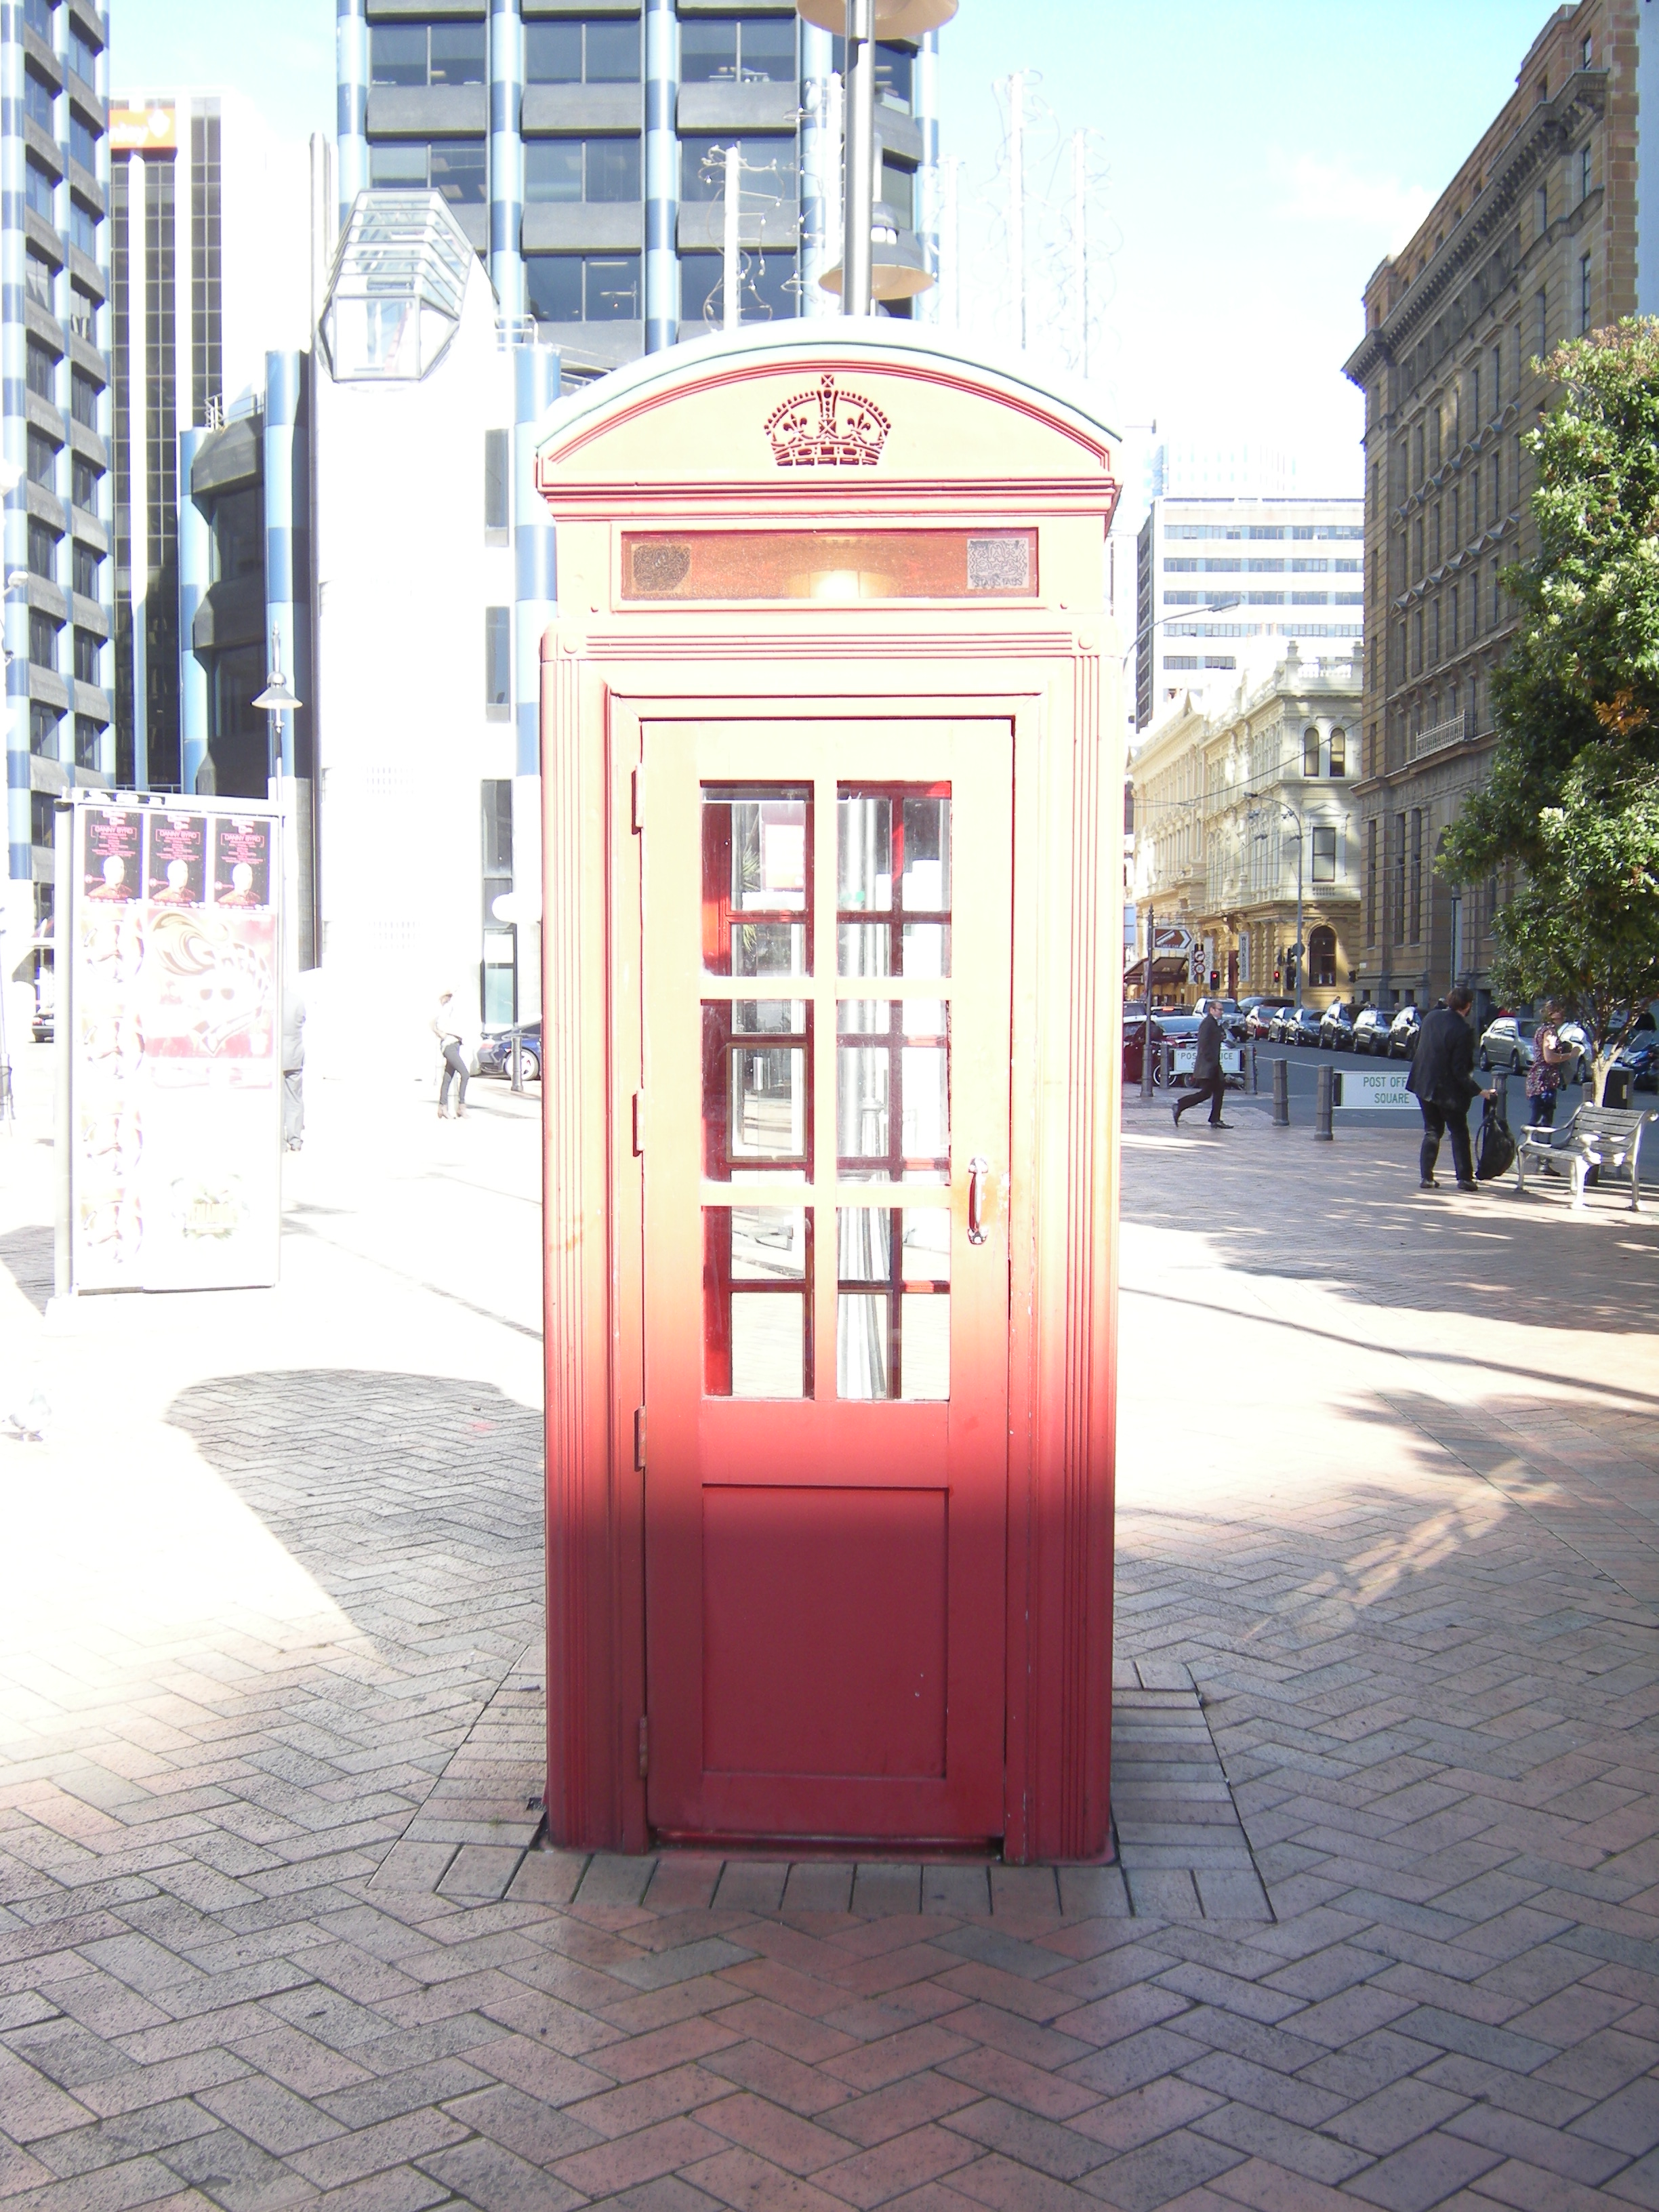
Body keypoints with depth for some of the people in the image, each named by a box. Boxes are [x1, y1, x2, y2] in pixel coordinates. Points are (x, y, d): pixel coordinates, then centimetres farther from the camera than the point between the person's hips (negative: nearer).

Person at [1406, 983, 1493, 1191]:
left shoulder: (1431, 1017, -2)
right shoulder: (1463, 1031, -20)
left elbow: (1418, 1045, 10)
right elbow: (1460, 1070, -20)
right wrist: (1478, 1091, -14)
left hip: (1424, 1085, 5)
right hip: (1448, 1090, -5)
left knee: (1432, 1131, 14)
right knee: (1459, 1133, 9)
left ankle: (1426, 1177, 8)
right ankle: (1465, 1177, 8)